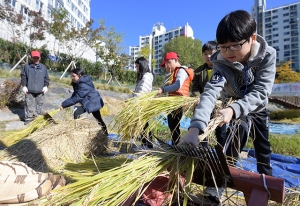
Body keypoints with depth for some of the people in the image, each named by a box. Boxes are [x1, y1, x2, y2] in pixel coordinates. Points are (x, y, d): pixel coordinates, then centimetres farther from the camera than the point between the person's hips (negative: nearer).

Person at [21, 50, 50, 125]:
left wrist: (46, 86, 1)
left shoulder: (43, 67, 6)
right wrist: (24, 86, -1)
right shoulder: (26, 66, 2)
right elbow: (23, 77, 6)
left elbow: (46, 78, 11)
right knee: (29, 106, 3)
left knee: (39, 106, 9)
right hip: (29, 91, -1)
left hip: (40, 91, 1)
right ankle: (28, 119, 13)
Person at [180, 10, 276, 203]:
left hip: (258, 109, 2)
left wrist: (234, 109, -55)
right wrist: (195, 127, -63)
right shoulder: (221, 62, -32)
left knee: (263, 149, 18)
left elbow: (260, 93, -35)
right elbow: (211, 92, -48)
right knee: (231, 147, -18)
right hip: (236, 110, -2)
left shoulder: (268, 55, -29)